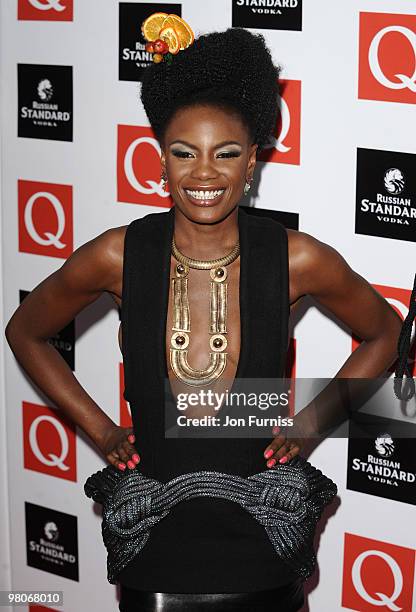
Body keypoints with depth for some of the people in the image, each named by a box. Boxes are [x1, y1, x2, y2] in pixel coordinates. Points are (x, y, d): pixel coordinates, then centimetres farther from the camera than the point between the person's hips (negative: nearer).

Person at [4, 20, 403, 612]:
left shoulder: (296, 260, -12)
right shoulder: (118, 256, -11)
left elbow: (384, 333, 6)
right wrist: (99, 429, 1)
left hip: (263, 530, 0)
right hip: (152, 536, 0)